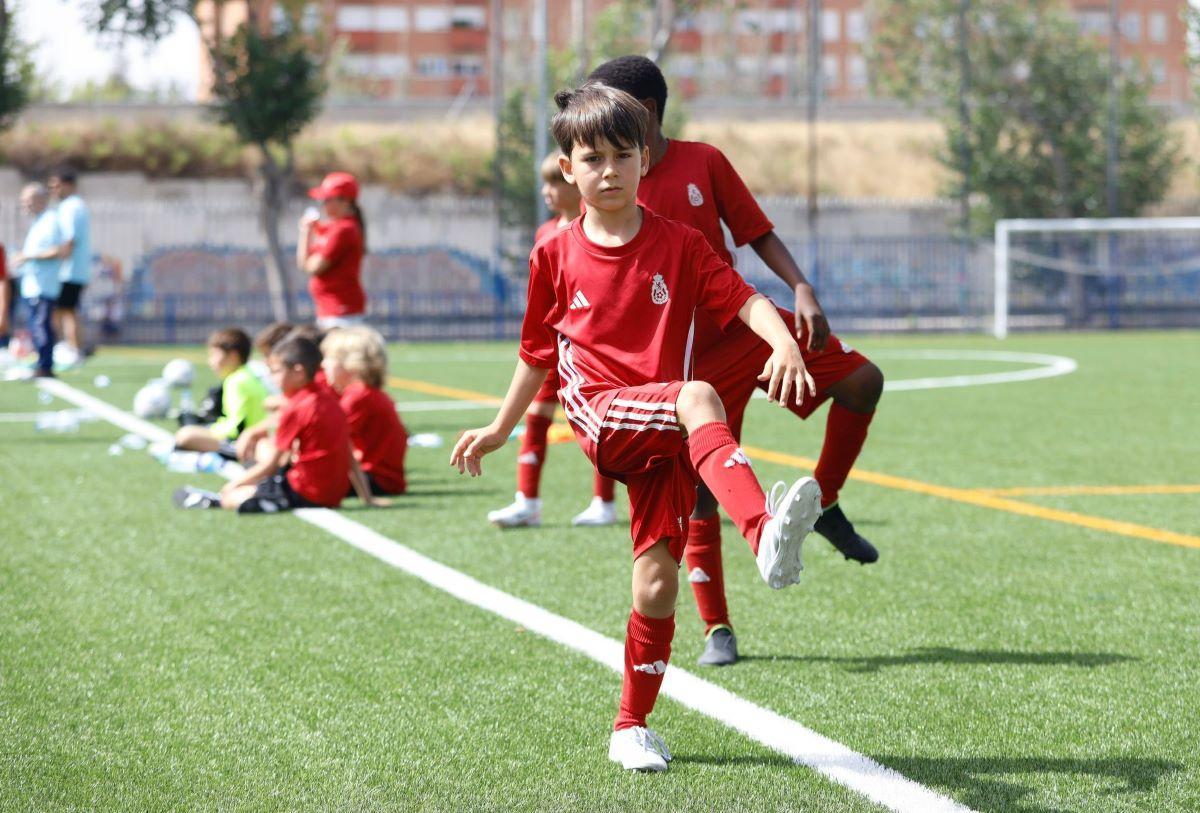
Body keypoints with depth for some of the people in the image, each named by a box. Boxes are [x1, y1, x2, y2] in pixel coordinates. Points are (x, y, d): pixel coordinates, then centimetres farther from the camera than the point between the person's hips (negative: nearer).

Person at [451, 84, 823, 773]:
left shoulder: (678, 245, 7)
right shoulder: (557, 256, 9)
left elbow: (742, 298, -5)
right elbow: (538, 352, 20)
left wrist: (784, 343, -25)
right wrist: (501, 429, 26)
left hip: (663, 434, 2)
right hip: (599, 414, -2)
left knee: (657, 585, -6)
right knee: (699, 396, -35)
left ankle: (633, 727, 14)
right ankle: (764, 531, -59)